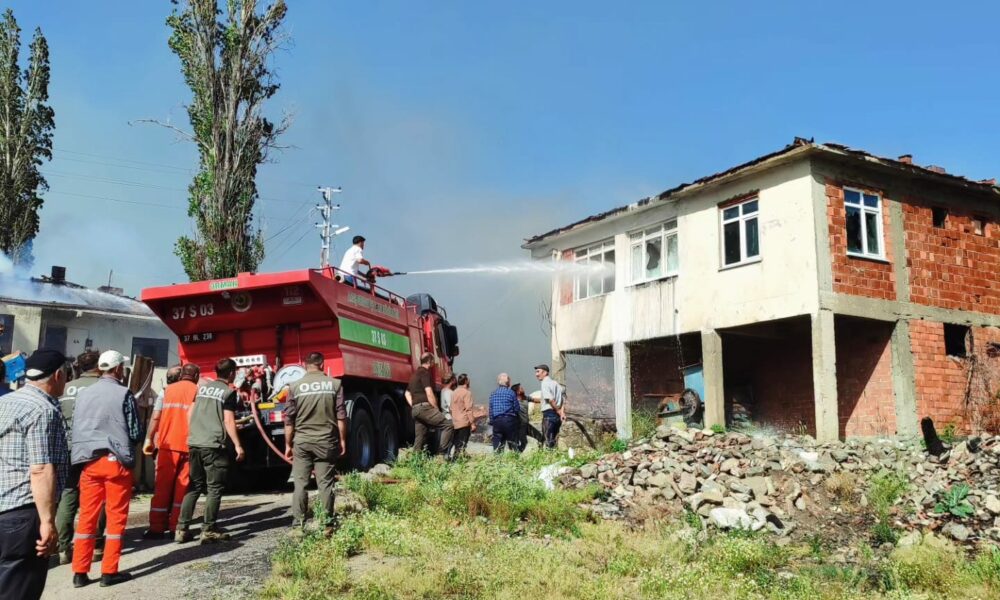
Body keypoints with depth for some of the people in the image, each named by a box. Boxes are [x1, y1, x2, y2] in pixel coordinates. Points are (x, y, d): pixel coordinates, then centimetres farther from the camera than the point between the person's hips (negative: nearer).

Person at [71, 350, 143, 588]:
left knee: (87, 516, 11)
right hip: (116, 460, -4)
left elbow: (75, 429, 11)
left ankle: (79, 572, 13)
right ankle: (109, 572, 7)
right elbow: (136, 433, -6)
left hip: (88, 461, 4)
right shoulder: (124, 394, -8)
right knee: (116, 516, 5)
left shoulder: (83, 394, 6)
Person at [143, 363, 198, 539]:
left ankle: (157, 528, 5)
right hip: (189, 445, -2)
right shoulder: (198, 391, 2)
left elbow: (155, 417, 4)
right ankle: (175, 527, 5)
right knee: (182, 487, 5)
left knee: (162, 486, 6)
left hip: (167, 444, 2)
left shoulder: (167, 391, 9)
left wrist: (149, 439, 11)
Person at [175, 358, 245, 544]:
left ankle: (181, 529, 10)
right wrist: (238, 445, -6)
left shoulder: (202, 387, 14)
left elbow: (190, 414, 16)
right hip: (214, 445, -6)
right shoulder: (229, 392, -5)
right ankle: (208, 531, 0)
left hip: (194, 443, 6)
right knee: (214, 488, 1)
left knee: (194, 486, 13)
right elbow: (228, 421, -10)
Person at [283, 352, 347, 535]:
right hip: (326, 441, 0)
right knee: (325, 484, 5)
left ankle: (298, 525, 6)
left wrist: (288, 444, 10)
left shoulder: (295, 386, 0)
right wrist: (342, 440, 7)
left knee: (300, 484, 6)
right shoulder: (334, 384, -1)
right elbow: (341, 416, -1)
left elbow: (289, 419, 1)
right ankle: (327, 525, 8)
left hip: (302, 441, 0)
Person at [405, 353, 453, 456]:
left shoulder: (415, 374, 23)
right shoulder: (425, 373, -6)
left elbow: (407, 393, 29)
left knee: (419, 439, 9)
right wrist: (437, 409, -7)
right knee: (448, 425, -12)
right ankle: (442, 452, -19)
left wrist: (413, 406, 19)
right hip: (424, 407, -10)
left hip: (415, 409, 10)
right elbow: (429, 394, -14)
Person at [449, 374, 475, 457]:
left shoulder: (454, 393, 14)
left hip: (455, 423, 7)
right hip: (464, 423, -7)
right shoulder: (467, 392, -9)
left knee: (457, 445, 11)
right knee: (461, 446, -6)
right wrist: (473, 423, -12)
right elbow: (468, 409, -14)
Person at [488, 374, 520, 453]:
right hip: (509, 420, -3)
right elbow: (517, 408, -3)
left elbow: (491, 409, 7)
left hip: (497, 420, 3)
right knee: (513, 444, 5)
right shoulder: (511, 393, -5)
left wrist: (492, 421, 12)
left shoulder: (493, 394, 6)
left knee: (497, 445, 5)